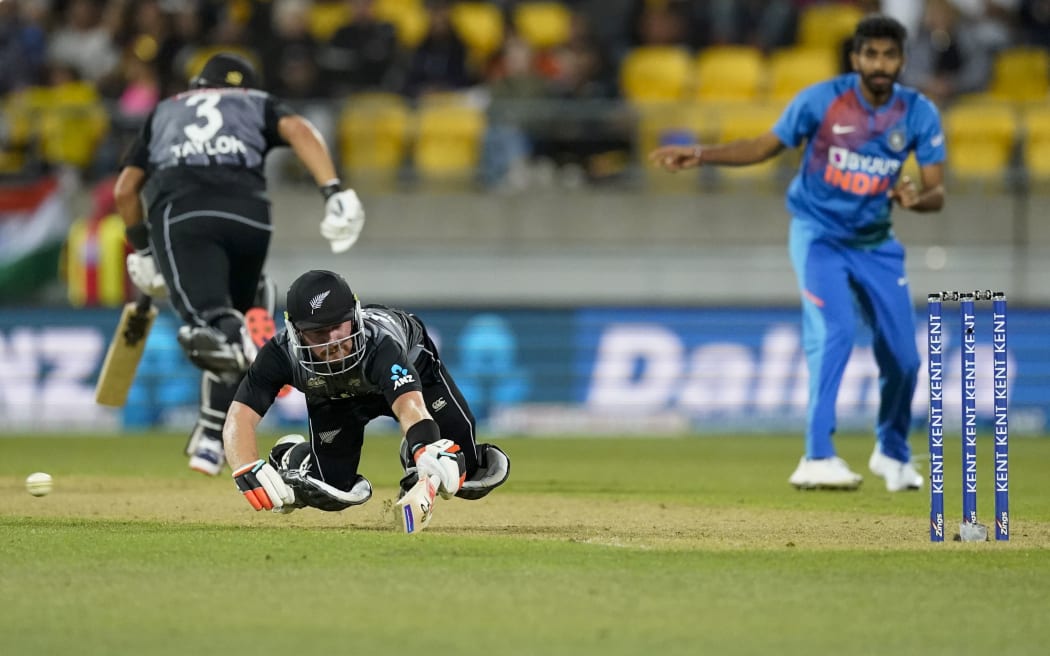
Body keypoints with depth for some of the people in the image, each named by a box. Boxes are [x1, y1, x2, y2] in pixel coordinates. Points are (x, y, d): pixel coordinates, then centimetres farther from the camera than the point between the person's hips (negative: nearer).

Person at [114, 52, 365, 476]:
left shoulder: (165, 110, 36)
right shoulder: (258, 103, 31)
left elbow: (125, 190, 28)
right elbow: (298, 130, 8)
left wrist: (141, 249, 41)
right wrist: (335, 192, -4)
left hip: (178, 211, -1)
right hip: (248, 211, 1)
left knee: (207, 327, -22)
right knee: (231, 323, 22)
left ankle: (244, 343, -54)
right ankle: (211, 442, 17)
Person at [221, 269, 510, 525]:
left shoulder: (379, 341, -46)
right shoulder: (282, 353, -38)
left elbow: (408, 404, -63)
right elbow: (239, 418, -42)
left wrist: (428, 450, -85)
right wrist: (248, 471, -64)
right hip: (334, 396, 1)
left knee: (459, 470, -15)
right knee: (335, 492, -14)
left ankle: (414, 453, 20)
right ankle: (292, 456, 19)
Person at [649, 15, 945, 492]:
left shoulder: (919, 114, -9)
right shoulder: (822, 100, -15)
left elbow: (937, 193, -10)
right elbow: (765, 146, -5)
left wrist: (916, 198, -34)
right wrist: (700, 155, -17)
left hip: (875, 244, 3)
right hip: (818, 234, -3)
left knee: (903, 358, 4)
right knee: (833, 335, -24)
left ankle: (893, 453, 31)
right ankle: (817, 459, -27)